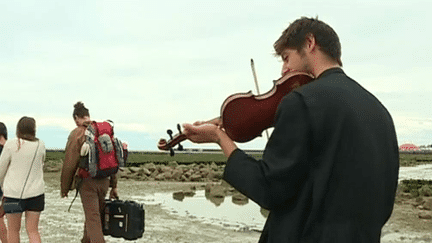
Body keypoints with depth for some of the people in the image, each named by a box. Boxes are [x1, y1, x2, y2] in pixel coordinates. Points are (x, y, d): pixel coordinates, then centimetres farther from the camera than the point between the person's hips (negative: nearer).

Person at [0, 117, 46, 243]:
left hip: (13, 192, -2)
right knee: (33, 230, 6)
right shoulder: (40, 145, -1)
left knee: (13, 230, 13)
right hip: (35, 192, 2)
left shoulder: (11, 144, -9)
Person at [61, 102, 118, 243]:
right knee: (95, 214, 21)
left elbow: (69, 164, -10)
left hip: (86, 181, -6)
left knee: (93, 218, -4)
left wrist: (64, 188, 0)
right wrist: (113, 185, 17)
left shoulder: (77, 134, -9)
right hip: (104, 180, 6)